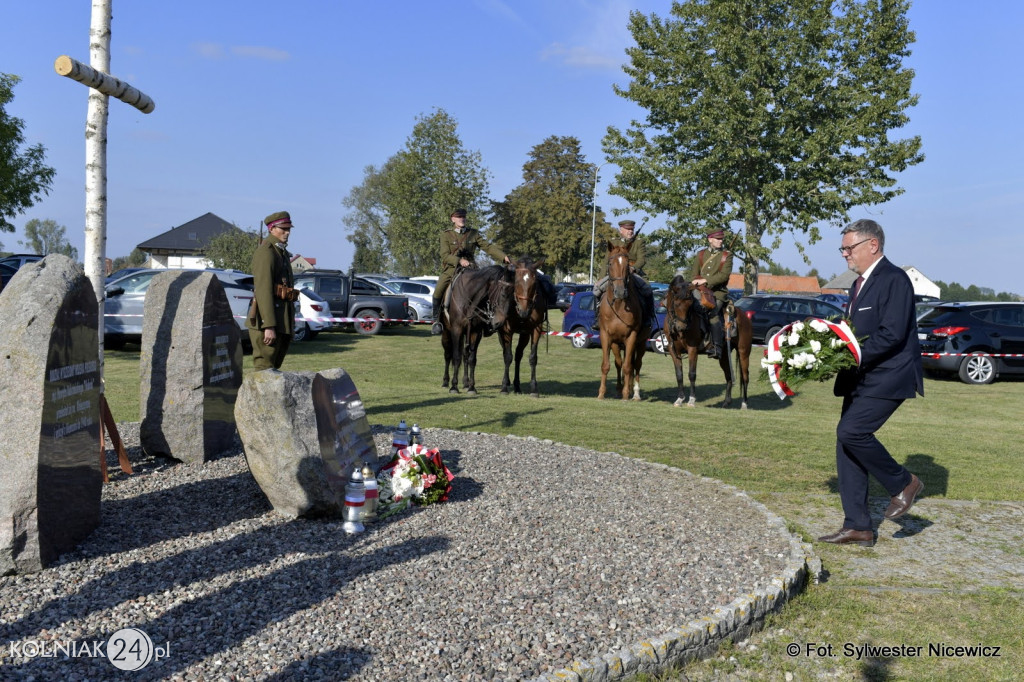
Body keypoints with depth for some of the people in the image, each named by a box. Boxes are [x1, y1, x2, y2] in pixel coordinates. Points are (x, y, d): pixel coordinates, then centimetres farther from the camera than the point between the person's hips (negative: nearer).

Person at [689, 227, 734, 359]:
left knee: (712, 312, -28)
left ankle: (717, 346, -27)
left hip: (718, 291, -4)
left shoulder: (727, 256, 6)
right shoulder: (701, 254, 17)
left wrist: (705, 280, -16)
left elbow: (724, 275, -7)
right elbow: (694, 272, 13)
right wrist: (696, 282, -8)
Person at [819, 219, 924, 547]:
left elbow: (892, 334, -22)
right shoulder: (861, 284, 17)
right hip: (861, 379, 9)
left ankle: (903, 483, 4)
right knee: (847, 443, 5)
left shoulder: (894, 279, -12)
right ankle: (857, 527, 12)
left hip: (887, 378, -9)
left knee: (851, 432, -21)